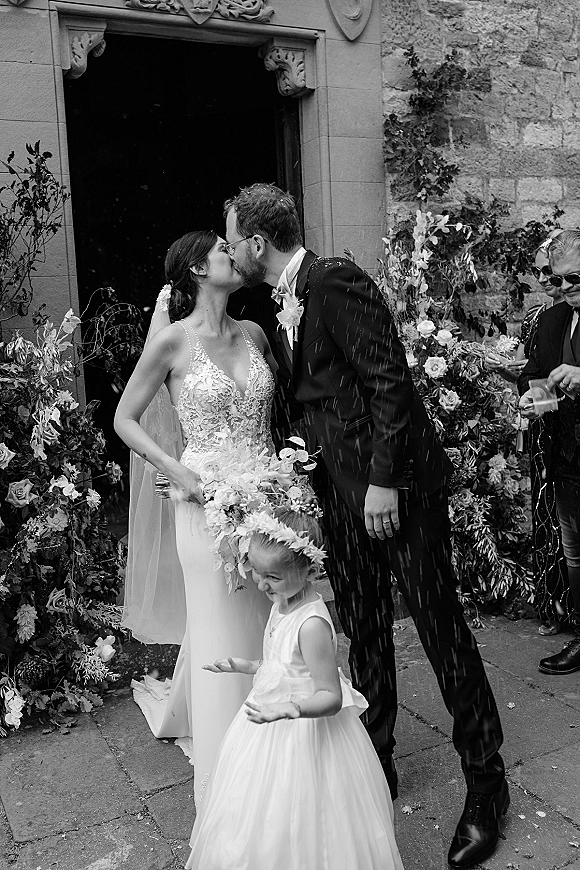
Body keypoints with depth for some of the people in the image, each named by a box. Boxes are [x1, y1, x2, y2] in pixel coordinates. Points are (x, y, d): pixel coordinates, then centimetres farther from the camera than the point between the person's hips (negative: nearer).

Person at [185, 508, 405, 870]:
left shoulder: (312, 624, -30)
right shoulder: (283, 602, -2)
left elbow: (331, 697, -26)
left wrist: (291, 709, -42)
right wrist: (247, 666, 13)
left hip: (302, 735, -9)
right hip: (272, 722, 9)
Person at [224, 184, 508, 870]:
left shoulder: (334, 280, -14)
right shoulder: (284, 305, 13)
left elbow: (390, 379, -19)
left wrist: (384, 479, -20)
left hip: (396, 478, -8)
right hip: (340, 486, 9)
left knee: (441, 626, 2)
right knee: (362, 632, 15)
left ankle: (485, 782, 20)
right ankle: (376, 766, 32)